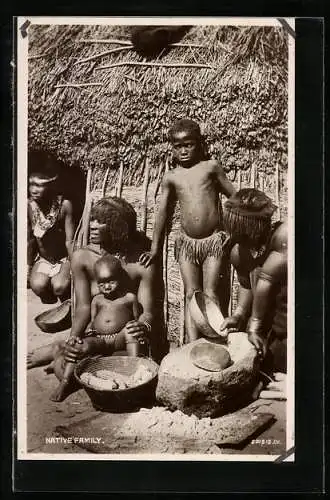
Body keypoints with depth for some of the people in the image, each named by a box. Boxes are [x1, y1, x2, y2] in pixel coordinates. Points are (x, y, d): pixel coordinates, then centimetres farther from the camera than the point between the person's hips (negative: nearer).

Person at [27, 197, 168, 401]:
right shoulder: (82, 258, -6)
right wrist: (73, 338, -26)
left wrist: (144, 325, -44)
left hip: (128, 334, -4)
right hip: (99, 334, 4)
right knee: (63, 367, -21)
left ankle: (52, 351, -8)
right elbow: (83, 306, -7)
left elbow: (148, 311, -18)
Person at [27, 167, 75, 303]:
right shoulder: (29, 206, -14)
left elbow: (69, 241, -14)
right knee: (38, 286, -27)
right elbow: (29, 240, -2)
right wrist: (28, 267, 4)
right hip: (42, 260, 2)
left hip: (64, 259, -2)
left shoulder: (64, 205, -20)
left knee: (59, 287, -29)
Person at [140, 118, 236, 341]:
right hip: (187, 243, 3)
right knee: (191, 295, 1)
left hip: (215, 240, -2)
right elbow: (163, 213, 12)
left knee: (212, 294, -5)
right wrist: (155, 249, 11)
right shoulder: (171, 177, 8)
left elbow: (235, 197, 6)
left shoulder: (211, 166, 2)